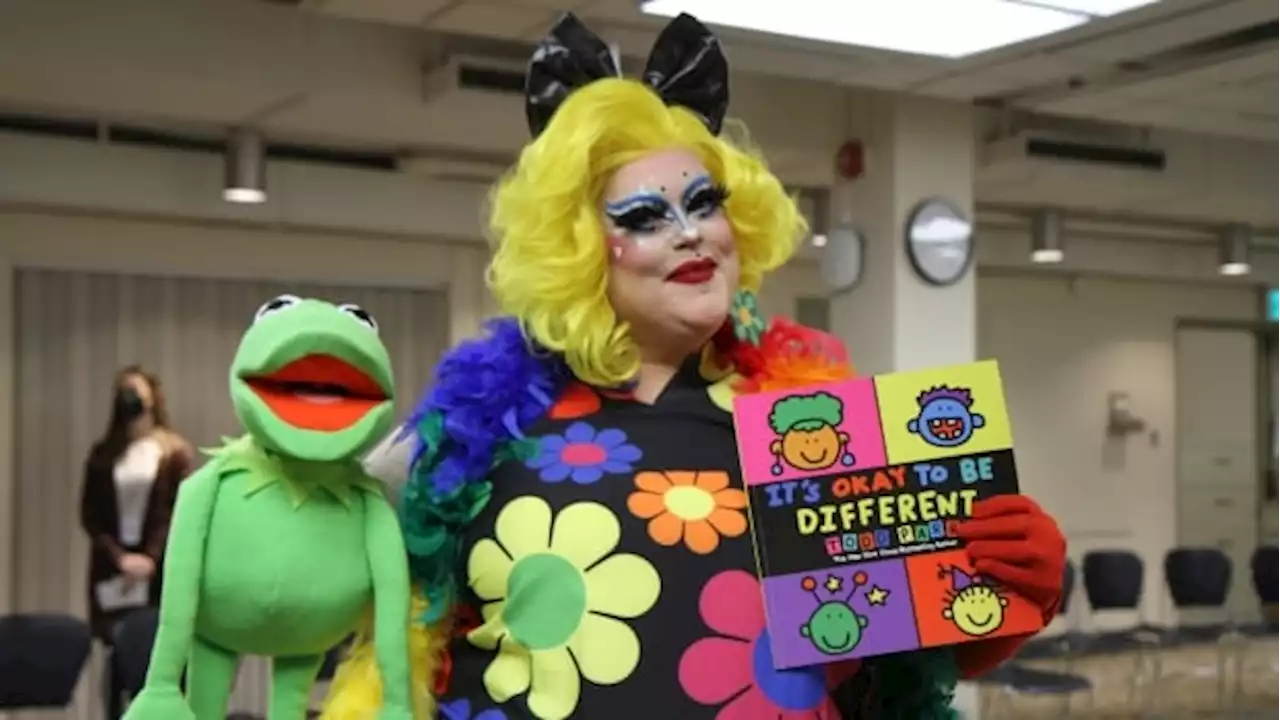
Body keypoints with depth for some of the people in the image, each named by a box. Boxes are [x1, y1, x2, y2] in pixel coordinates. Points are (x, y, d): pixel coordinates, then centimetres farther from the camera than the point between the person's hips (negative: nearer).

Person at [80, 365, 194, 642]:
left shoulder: (174, 451, 2)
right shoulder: (103, 453, 9)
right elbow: (90, 514, 5)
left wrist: (151, 557, -14)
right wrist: (119, 557, -8)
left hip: (158, 568, -2)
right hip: (110, 567, 3)